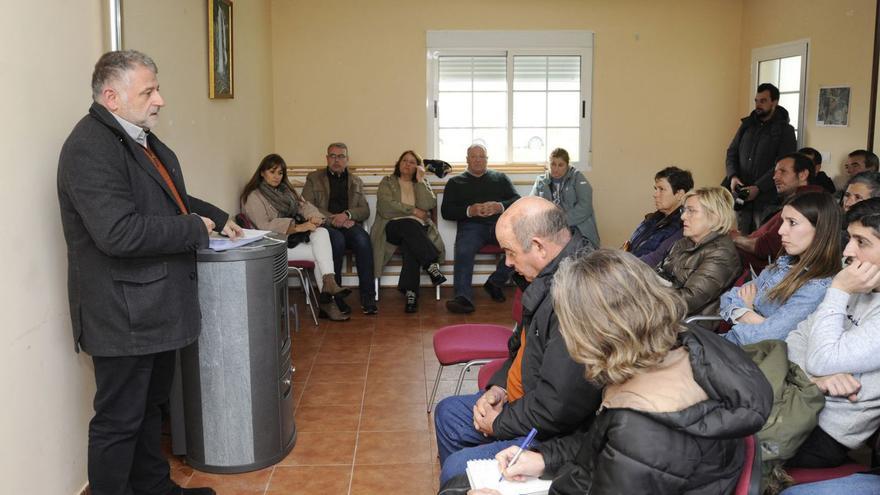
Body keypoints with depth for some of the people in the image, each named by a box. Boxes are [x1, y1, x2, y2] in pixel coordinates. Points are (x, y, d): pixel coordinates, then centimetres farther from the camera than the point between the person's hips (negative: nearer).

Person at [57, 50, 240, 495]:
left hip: (155, 307, 10)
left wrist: (218, 219, 15)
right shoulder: (90, 148, -20)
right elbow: (119, 233, -30)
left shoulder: (141, 138, 12)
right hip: (124, 316, -10)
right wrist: (195, 229, -19)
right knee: (119, 420, 3)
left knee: (151, 407, 21)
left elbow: (169, 198, 28)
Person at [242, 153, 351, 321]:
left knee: (322, 232, -25)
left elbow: (303, 205, 11)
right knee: (319, 254, -23)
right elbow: (265, 226, -17)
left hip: (297, 235, 6)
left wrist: (314, 217, -14)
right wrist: (297, 227, -24)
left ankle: (329, 282, -35)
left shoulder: (285, 189, 20)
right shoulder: (253, 197, -4)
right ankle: (326, 300, -16)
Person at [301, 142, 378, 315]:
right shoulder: (314, 178, 15)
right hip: (324, 225, -2)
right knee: (337, 239, -37)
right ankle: (334, 298, -29)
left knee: (363, 239, -33)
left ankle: (368, 298, -32)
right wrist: (334, 219, -11)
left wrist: (347, 214, -10)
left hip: (349, 225, 2)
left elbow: (365, 211, 13)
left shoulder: (356, 181, 23)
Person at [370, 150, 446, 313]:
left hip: (418, 229, 1)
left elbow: (428, 205, 0)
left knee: (411, 243, -35)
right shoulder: (387, 182, 16)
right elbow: (386, 207, -3)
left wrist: (420, 181, 1)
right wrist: (413, 211, -5)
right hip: (392, 227, -1)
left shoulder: (423, 183, 21)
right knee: (409, 225, -37)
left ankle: (410, 291, -41)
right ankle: (432, 264, -42)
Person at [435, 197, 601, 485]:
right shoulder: (549, 277, 1)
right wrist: (499, 385, 4)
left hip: (556, 436, -10)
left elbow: (559, 405, -31)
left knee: (456, 471, -16)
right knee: (447, 413, 20)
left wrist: (499, 424, -15)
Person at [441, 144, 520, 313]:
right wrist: (469, 211, -7)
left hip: (500, 222, 1)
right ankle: (463, 297, -47)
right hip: (471, 225, -1)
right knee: (463, 252, -35)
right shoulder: (455, 182, 24)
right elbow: (446, 211, 12)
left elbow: (517, 200, 15)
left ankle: (495, 282, -16)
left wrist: (500, 206, -7)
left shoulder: (500, 178, 27)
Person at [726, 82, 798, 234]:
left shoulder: (785, 130, -2)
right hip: (741, 196, 4)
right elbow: (732, 153, 12)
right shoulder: (747, 124, 11)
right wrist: (732, 176, -7)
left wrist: (758, 187, -19)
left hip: (767, 198, -4)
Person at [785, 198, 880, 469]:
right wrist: (816, 374, -14)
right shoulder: (857, 287, 7)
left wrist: (838, 292, -17)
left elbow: (821, 360, -23)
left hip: (824, 434, -7)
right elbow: (798, 338, 8)